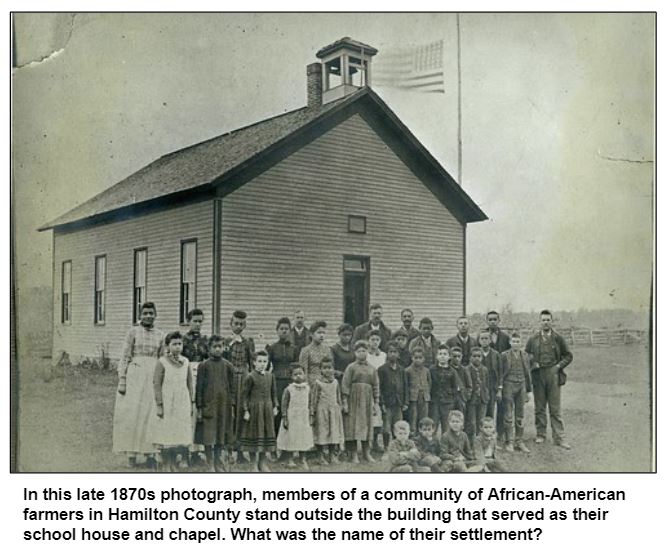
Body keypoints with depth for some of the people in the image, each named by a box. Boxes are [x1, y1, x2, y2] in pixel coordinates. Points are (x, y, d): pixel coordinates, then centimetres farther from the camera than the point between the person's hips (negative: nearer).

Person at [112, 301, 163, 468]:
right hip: (134, 375, -2)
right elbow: (125, 357, -1)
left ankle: (150, 454, 9)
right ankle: (131, 454, 7)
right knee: (132, 414, -1)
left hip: (153, 377, 3)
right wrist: (121, 381, -7)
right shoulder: (133, 332, 0)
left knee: (151, 414, 1)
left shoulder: (160, 335, 9)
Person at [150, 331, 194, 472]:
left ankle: (173, 465, 23)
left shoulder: (185, 362, 4)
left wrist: (191, 403, 8)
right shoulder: (162, 362, -9)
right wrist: (159, 405, -13)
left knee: (179, 434, 9)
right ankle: (166, 467, 12)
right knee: (166, 435, 1)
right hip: (167, 404, -4)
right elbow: (157, 385, -10)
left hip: (182, 405, 4)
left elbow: (190, 384, 10)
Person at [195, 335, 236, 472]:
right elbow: (199, 387, 2)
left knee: (223, 441, 3)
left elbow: (232, 387, 8)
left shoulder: (228, 366, 7)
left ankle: (222, 468, 9)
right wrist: (199, 408, -3)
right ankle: (211, 468, 10)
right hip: (208, 406, -1)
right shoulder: (203, 365, 2)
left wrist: (232, 406, 1)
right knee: (208, 440, 0)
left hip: (224, 406, 1)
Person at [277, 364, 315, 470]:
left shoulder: (307, 389, 2)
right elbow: (284, 404, -7)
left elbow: (310, 404, 9)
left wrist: (311, 416, 6)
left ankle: (303, 460, 17)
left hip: (304, 419, 3)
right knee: (291, 438, 3)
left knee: (304, 439, 7)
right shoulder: (289, 389, -8)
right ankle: (291, 460, 16)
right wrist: (284, 419, -10)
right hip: (291, 418, -3)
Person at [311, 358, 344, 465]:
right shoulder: (318, 382, -2)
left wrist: (339, 408, 12)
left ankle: (334, 457, 11)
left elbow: (338, 397, 15)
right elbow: (314, 398, 0)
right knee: (323, 433, -1)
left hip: (334, 410, 3)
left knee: (335, 433, 3)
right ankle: (323, 458, 4)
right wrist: (313, 411, -2)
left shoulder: (335, 382, 8)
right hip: (322, 411, -3)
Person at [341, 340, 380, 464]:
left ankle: (366, 453, 13)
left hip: (367, 400, 3)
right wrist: (345, 402, -9)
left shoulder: (372, 369, 11)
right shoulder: (351, 367, 0)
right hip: (354, 399, -3)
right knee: (355, 424, -3)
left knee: (367, 424, 5)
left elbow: (375, 387, 12)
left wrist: (376, 403, 6)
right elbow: (345, 385, -3)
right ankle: (355, 454, 1)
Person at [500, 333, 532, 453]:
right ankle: (509, 442, 3)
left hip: (521, 386, 4)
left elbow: (527, 374, 15)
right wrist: (499, 389, -10)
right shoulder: (504, 355, -2)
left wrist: (528, 391, 14)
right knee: (509, 416, -3)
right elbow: (500, 373, -4)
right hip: (509, 386, -4)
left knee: (520, 417, 7)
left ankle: (519, 442, 14)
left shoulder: (525, 357, 10)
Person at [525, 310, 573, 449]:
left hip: (553, 375, -1)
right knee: (539, 407, 7)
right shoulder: (533, 339, 6)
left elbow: (568, 356, 10)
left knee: (555, 409, -2)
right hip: (538, 376, 1)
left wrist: (559, 366, -2)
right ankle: (541, 434, 17)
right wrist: (533, 364, -1)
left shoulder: (558, 338, 4)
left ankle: (559, 438, 0)